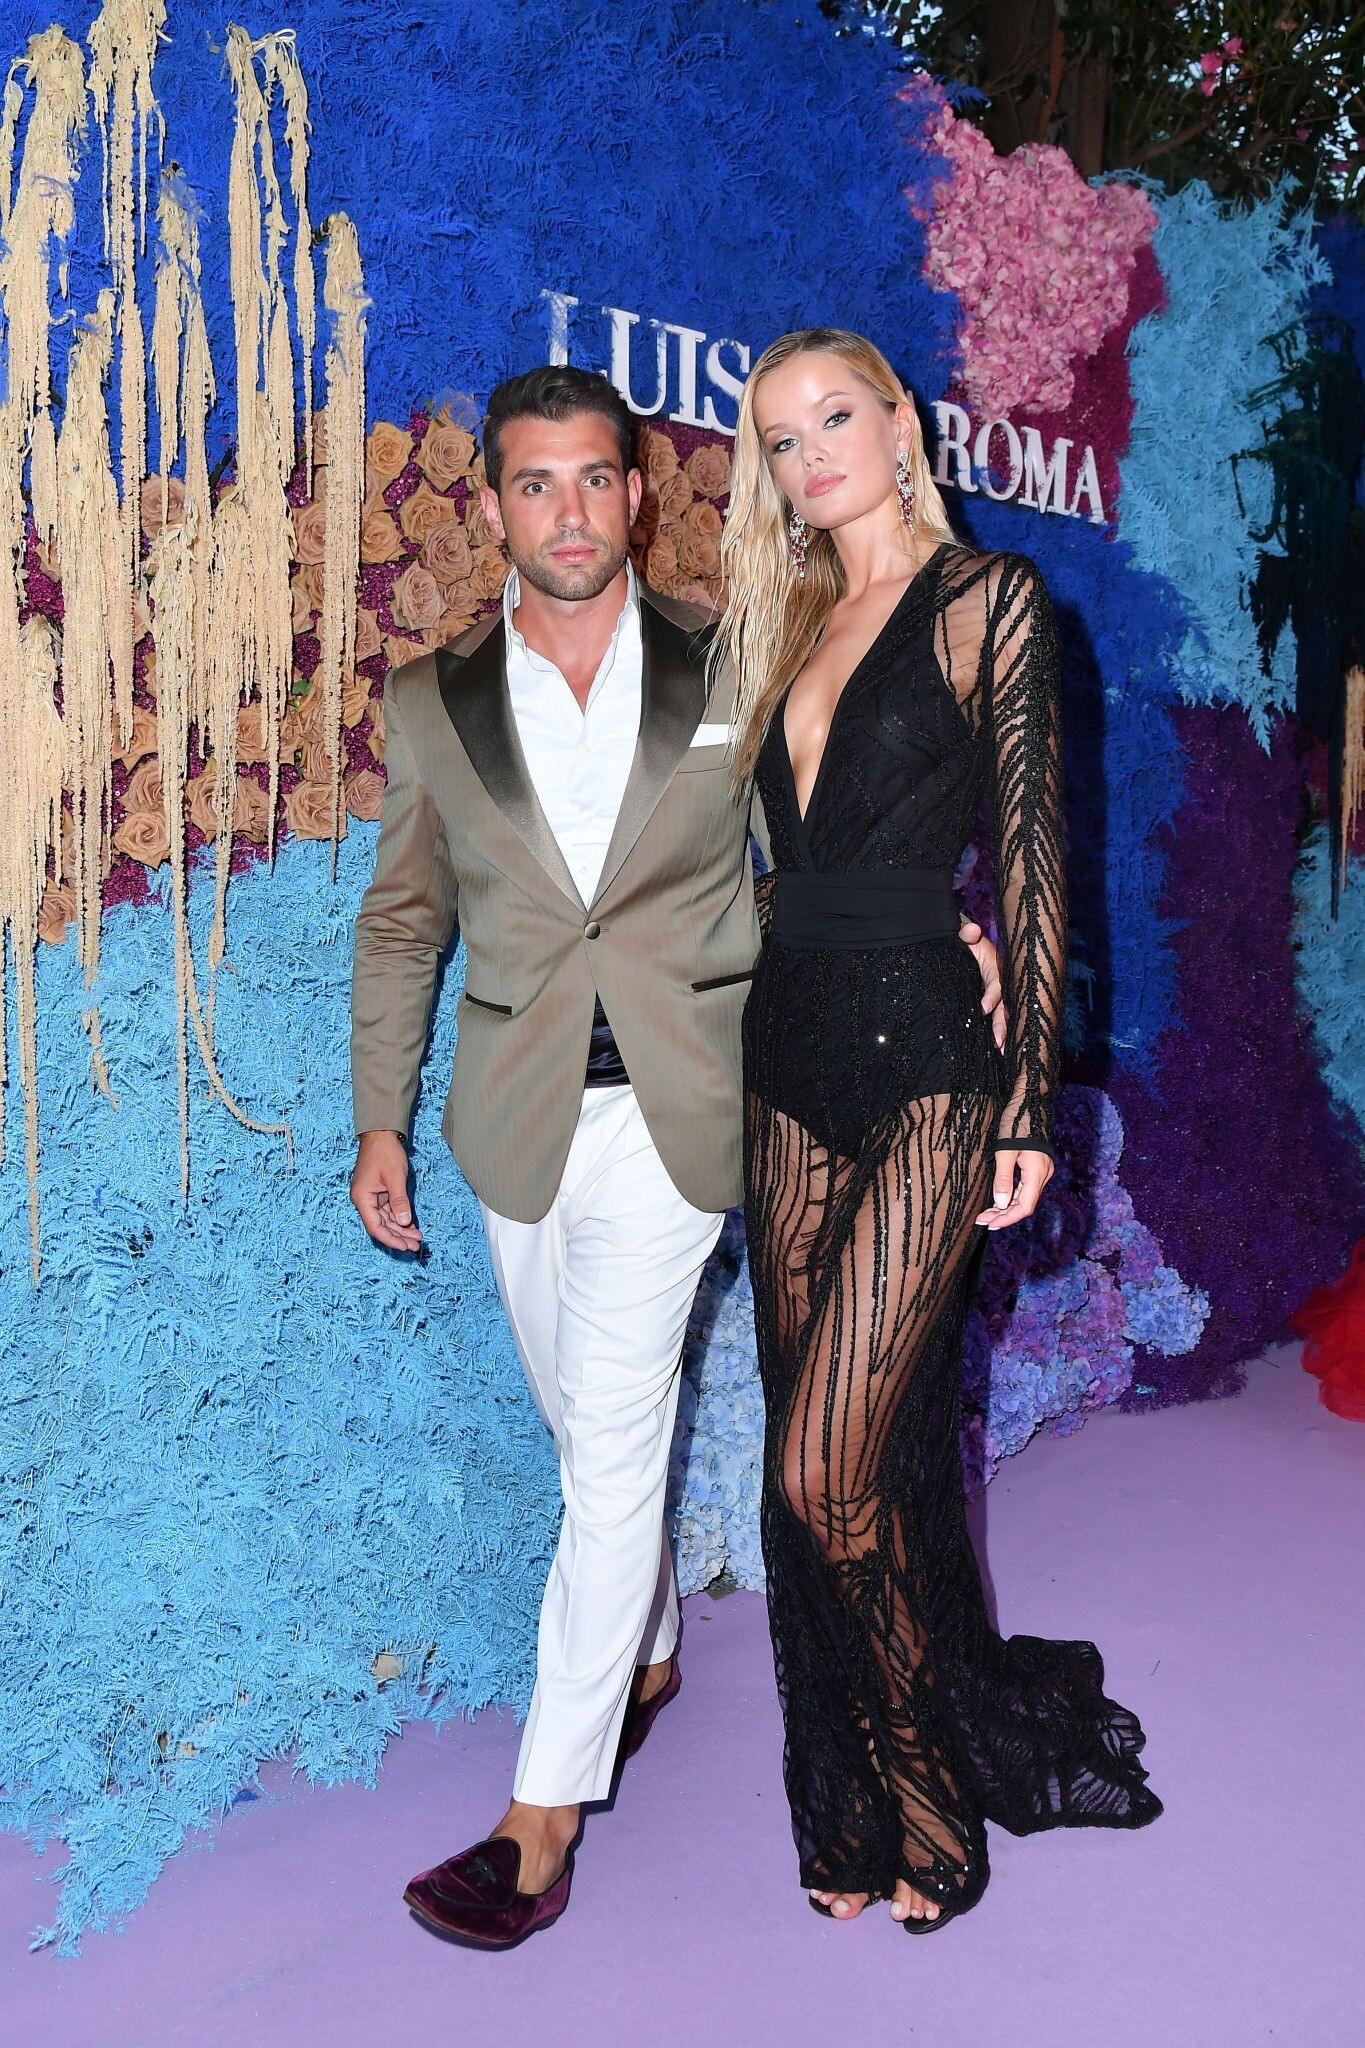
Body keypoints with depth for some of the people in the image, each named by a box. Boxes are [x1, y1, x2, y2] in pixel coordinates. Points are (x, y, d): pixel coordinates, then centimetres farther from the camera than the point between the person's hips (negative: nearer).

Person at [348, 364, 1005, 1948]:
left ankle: (543, 1823, 5)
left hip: (673, 1107, -3)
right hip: (518, 1117, 3)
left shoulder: (731, 669, 0)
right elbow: (401, 923, 10)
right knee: (586, 1423, 16)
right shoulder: (431, 704, 4)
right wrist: (381, 1121, 8)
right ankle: (648, 1652, 42)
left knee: (611, 1442, -6)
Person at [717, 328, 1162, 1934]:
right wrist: (754, 1055, 9)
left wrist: (1030, 1101, -11)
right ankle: (858, 1792, 30)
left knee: (824, 1470, -7)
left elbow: (1033, 855, -7)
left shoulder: (986, 598, -3)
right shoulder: (789, 626, 16)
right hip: (791, 1060, 6)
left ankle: (922, 1794, 18)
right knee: (870, 1449, 12)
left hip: (924, 1067, -6)